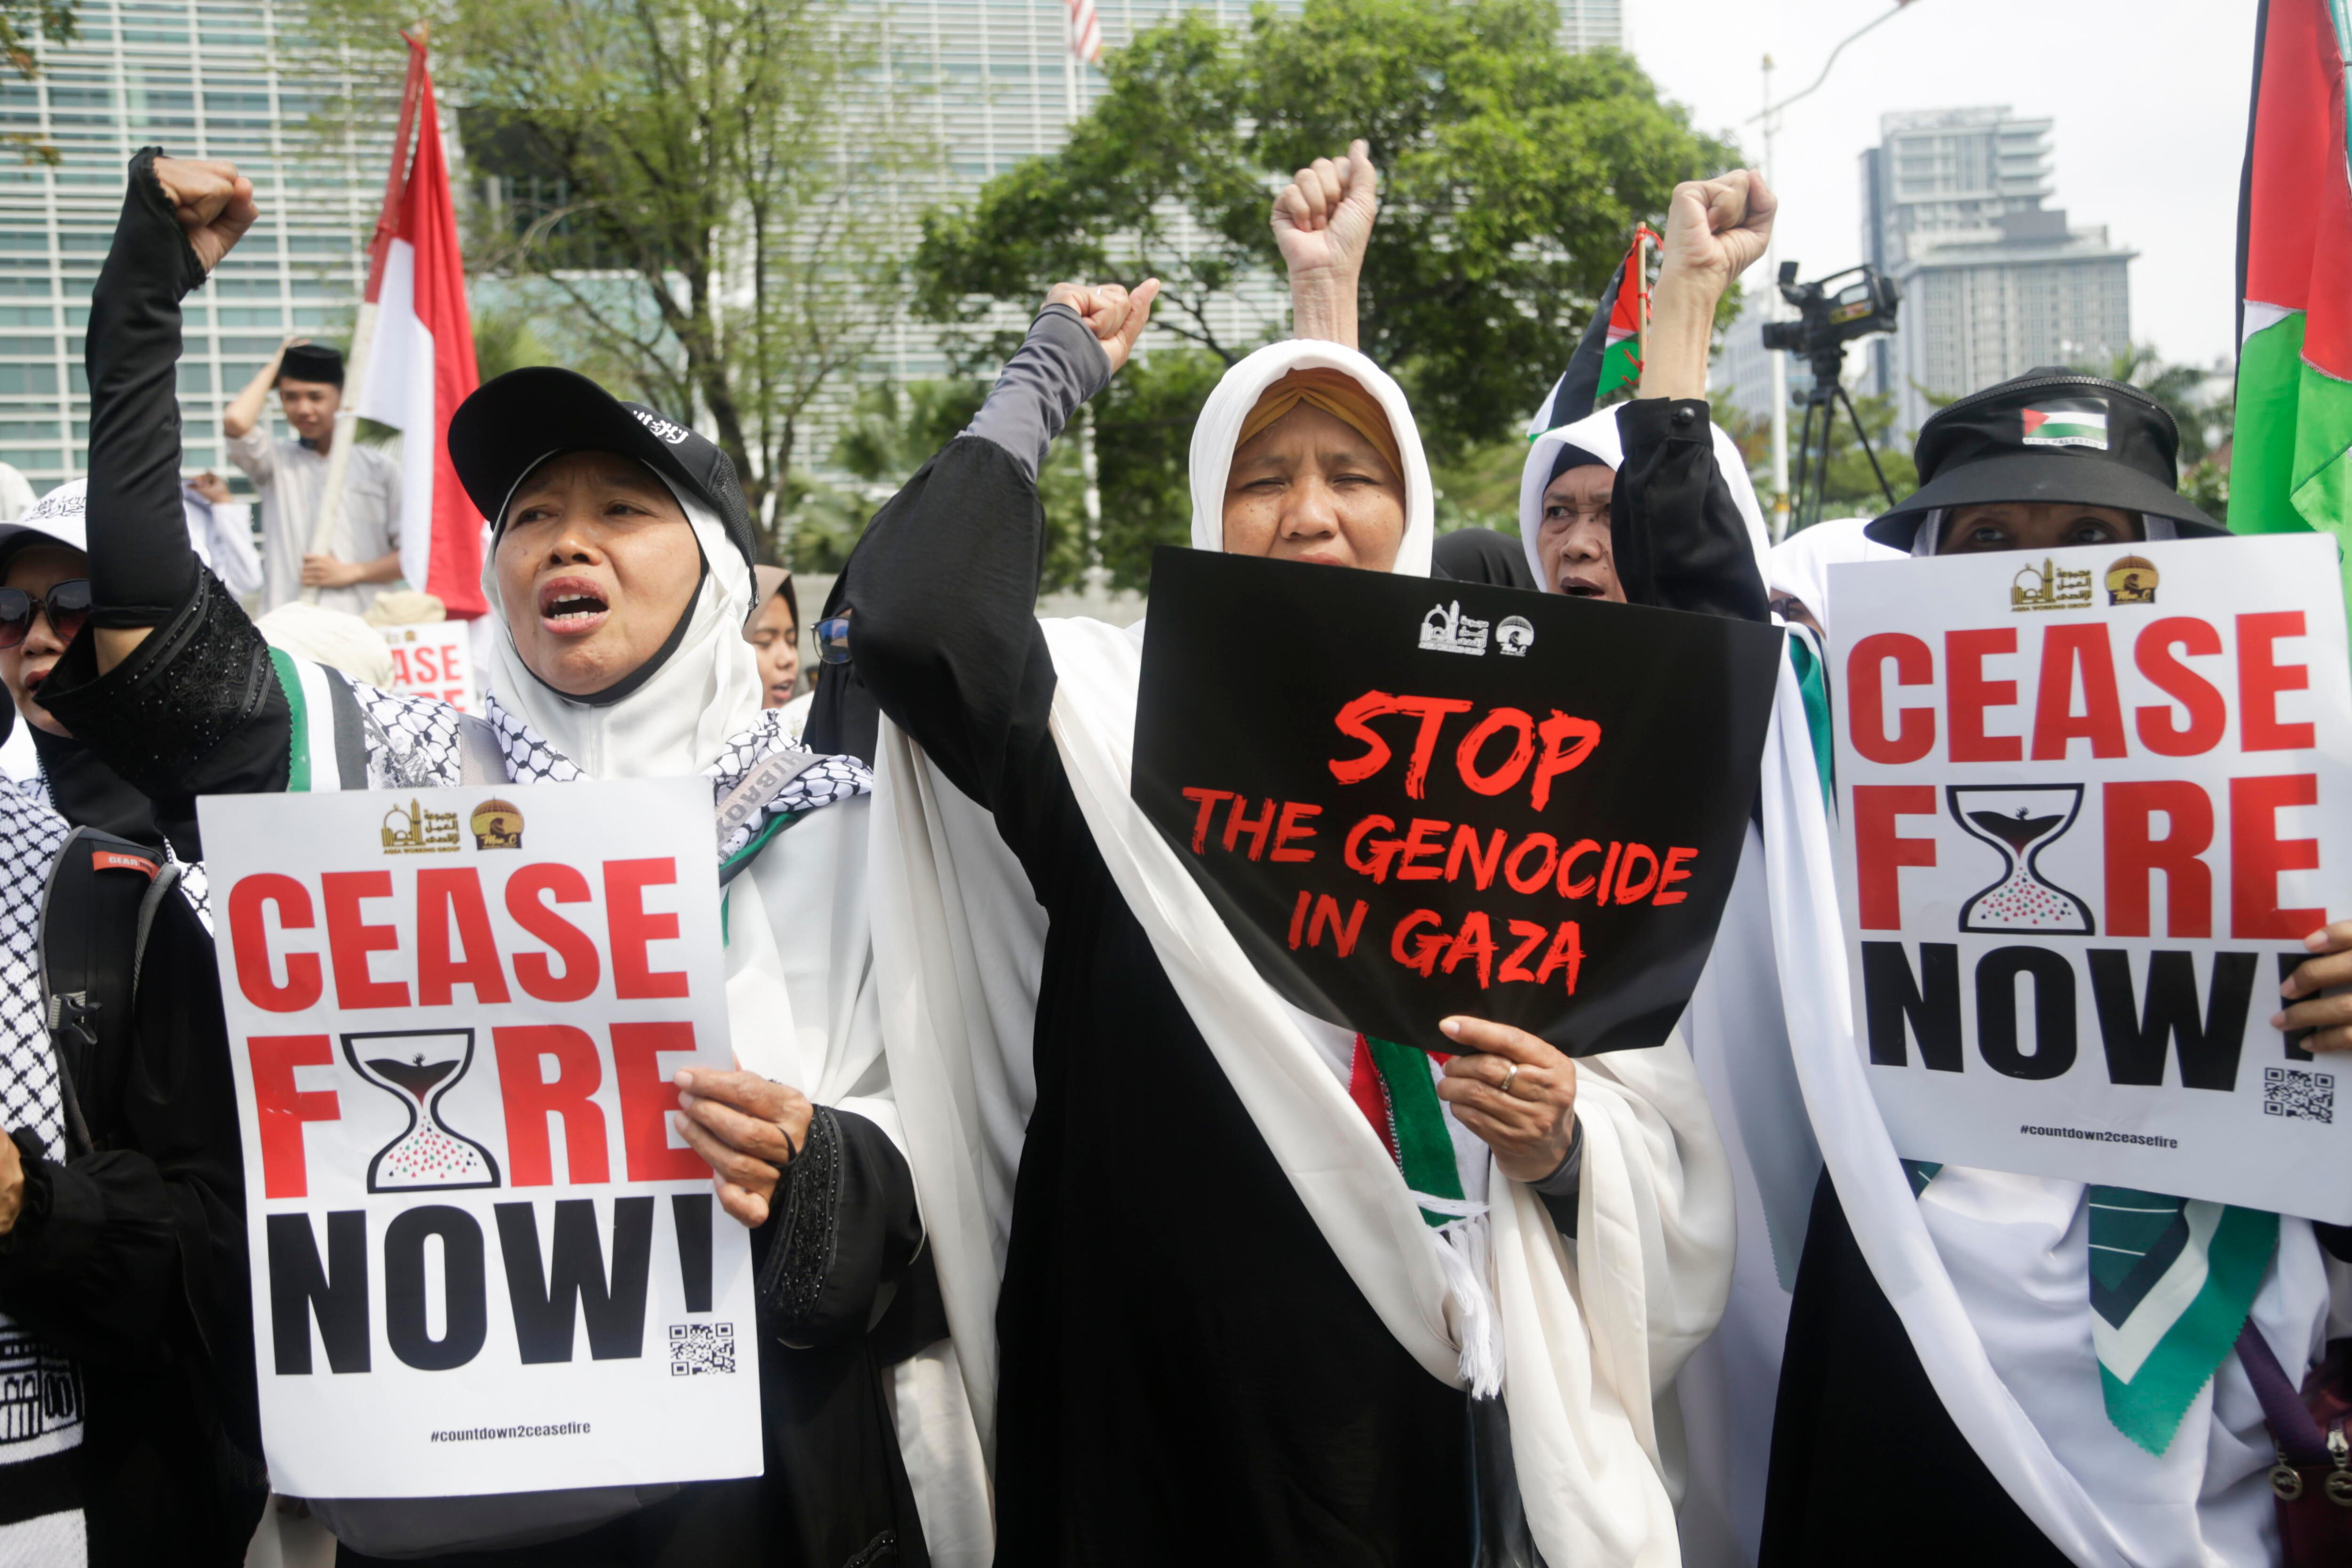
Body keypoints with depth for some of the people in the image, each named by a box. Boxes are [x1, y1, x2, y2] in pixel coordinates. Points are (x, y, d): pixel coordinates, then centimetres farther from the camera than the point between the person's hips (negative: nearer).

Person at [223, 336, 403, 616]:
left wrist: (351, 572, -3)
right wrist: (273, 366, 10)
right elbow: (236, 421, -6)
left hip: (362, 620, 0)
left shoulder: (380, 468, 13)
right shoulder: (278, 462, 15)